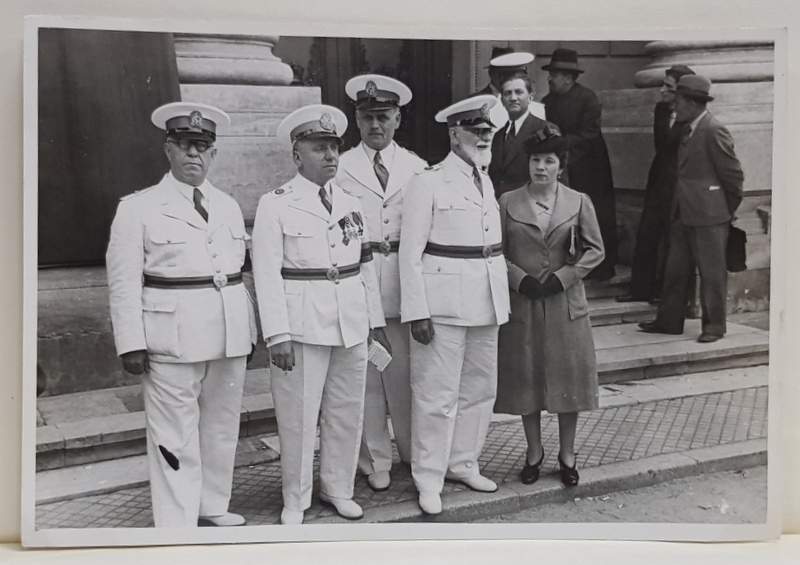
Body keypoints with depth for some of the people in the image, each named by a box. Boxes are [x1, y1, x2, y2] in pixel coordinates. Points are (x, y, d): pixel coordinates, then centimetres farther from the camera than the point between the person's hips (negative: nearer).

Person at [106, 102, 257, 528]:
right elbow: (123, 282, -6)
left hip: (230, 335, 5)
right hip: (172, 340, -5)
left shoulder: (228, 206, 13)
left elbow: (239, 272, 14)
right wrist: (131, 344, -12)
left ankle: (213, 508, 30)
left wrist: (248, 331, 11)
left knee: (222, 427, 15)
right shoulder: (138, 208, -2)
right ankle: (176, 525, 9)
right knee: (176, 437, -2)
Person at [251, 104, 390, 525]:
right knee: (298, 415, 3)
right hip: (302, 324, -5)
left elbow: (366, 266, 13)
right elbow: (267, 274, -10)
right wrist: (276, 335, -15)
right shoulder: (275, 205, -5)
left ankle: (338, 487, 30)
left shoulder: (351, 204, 11)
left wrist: (376, 319, 11)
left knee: (347, 411, 13)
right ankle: (295, 499, 21)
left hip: (351, 324, 5)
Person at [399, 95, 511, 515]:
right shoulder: (428, 184, -7)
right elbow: (411, 253, -10)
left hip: (486, 301, 7)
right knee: (437, 393, -2)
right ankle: (429, 479, 11)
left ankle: (463, 463, 31)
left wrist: (502, 299, 12)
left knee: (480, 387, 15)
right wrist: (417, 312, -15)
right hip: (445, 302, -7)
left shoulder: (486, 181, 15)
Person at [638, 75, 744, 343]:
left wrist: (728, 209, -2)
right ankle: (669, 321, 22)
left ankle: (714, 326, 11)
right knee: (676, 269, 13)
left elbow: (734, 175, -12)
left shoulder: (714, 131, -15)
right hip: (685, 214, 9)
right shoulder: (688, 130, 12)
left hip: (708, 215, -9)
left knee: (711, 271, 2)